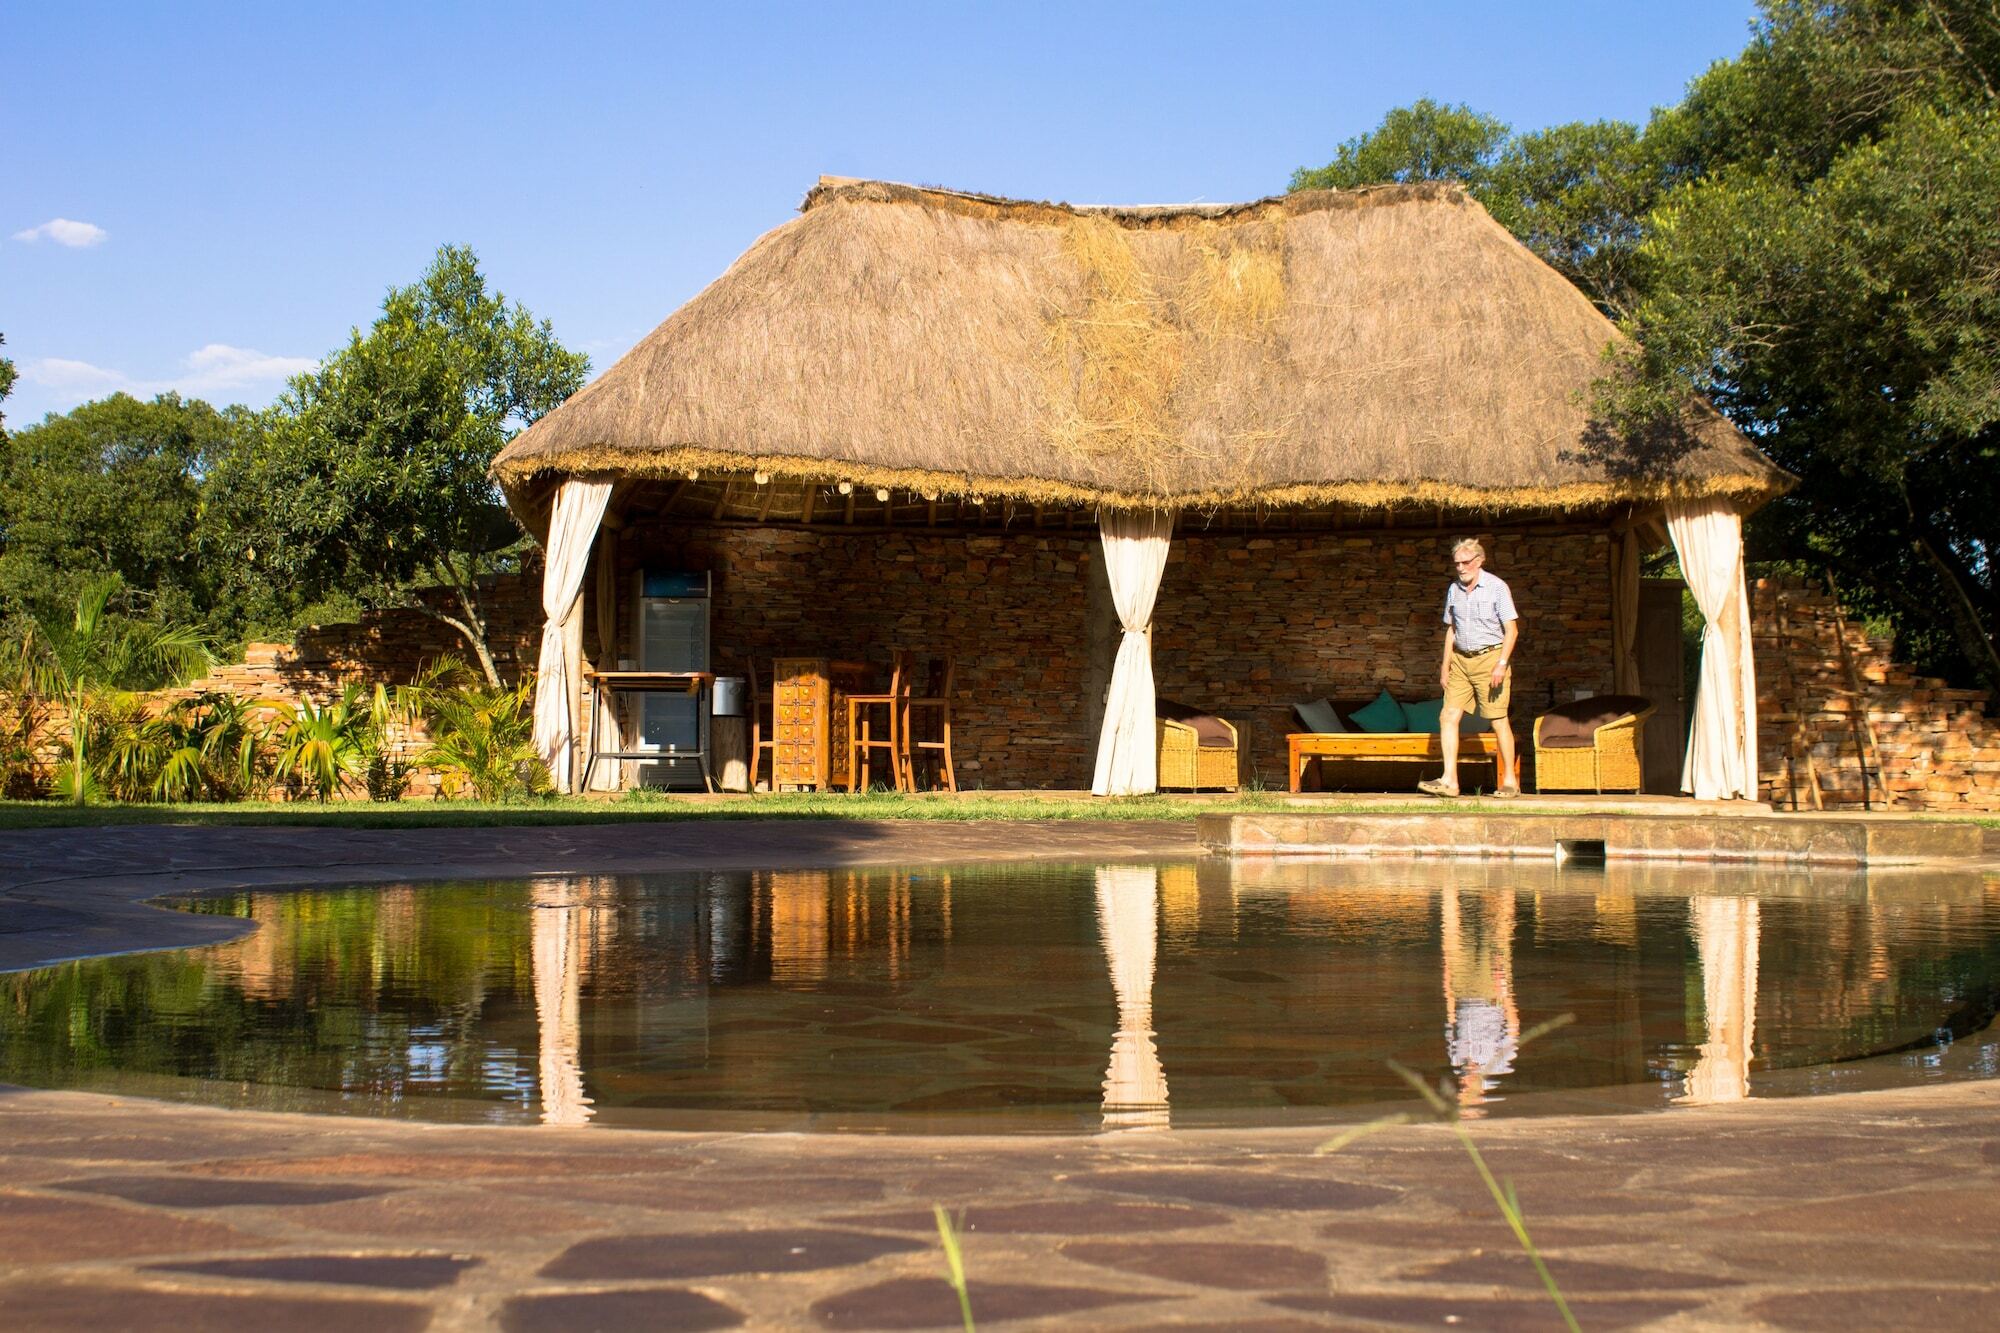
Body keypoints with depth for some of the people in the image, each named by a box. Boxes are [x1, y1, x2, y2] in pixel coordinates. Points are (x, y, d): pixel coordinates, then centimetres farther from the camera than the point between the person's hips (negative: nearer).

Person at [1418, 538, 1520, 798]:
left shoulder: (1496, 587, -6)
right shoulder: (1454, 589, 11)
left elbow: (1511, 630, -7)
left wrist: (1502, 664, -16)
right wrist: (1445, 665, 12)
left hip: (1489, 657, -6)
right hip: (1460, 660, 6)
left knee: (1498, 719, -4)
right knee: (1448, 716, -4)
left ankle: (1510, 781, 6)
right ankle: (1449, 781, -5)